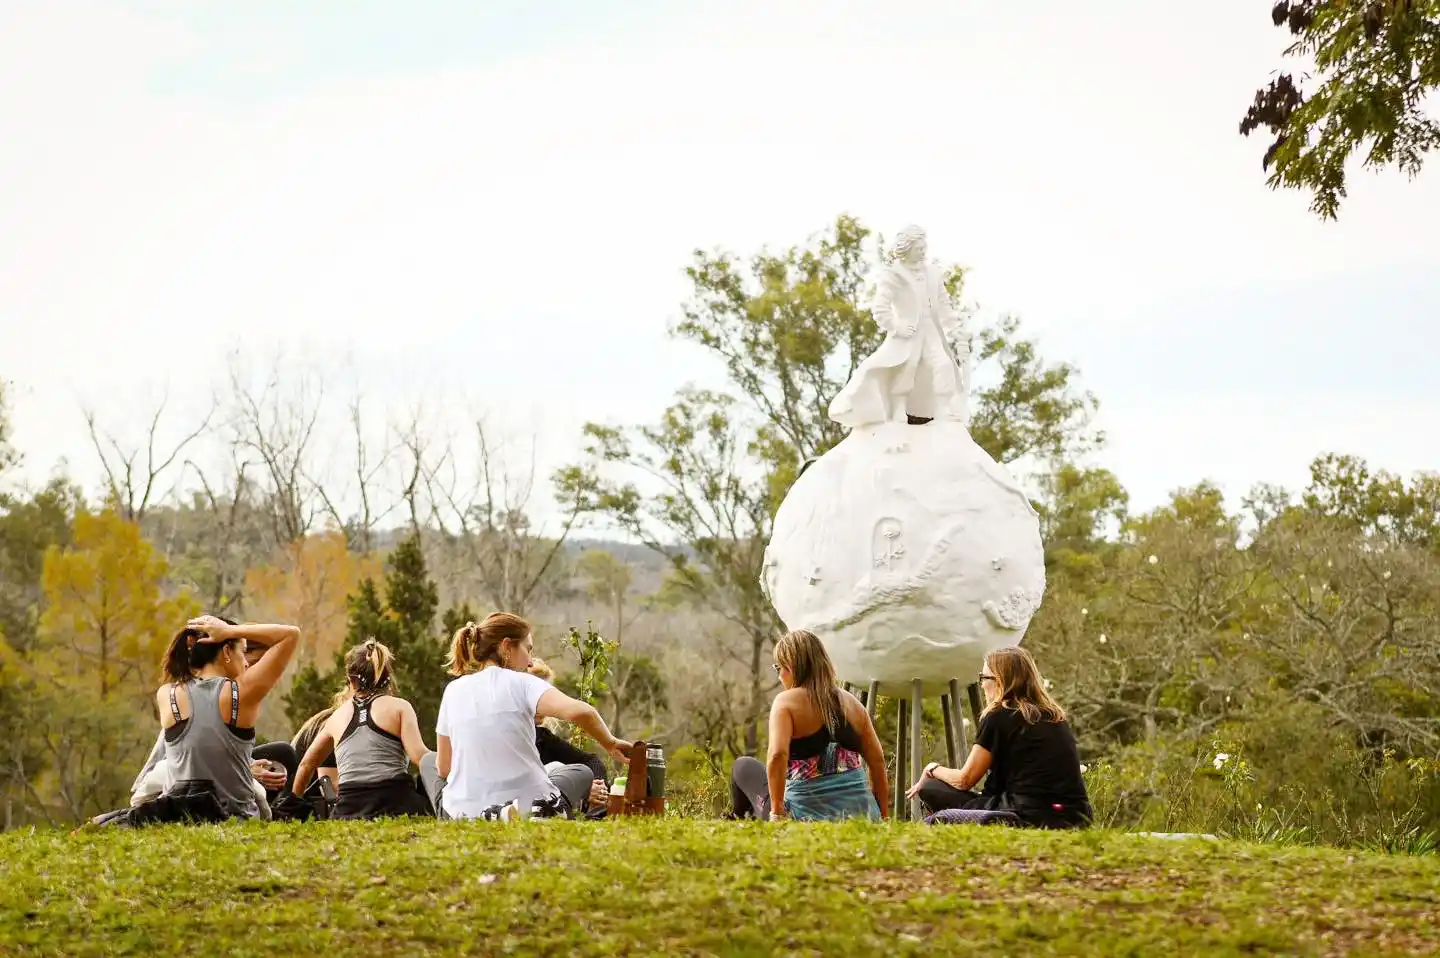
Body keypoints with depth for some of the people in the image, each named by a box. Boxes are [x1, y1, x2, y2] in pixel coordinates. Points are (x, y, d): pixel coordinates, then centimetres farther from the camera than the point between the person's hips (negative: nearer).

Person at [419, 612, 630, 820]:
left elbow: (443, 768, 7)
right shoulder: (522, 683, -7)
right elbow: (581, 712, -24)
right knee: (582, 773, 31)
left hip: (464, 813, 2)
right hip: (527, 807, -2)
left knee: (428, 762, 36)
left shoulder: (453, 690, 4)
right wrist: (610, 744, -6)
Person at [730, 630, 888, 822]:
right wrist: (882, 819, 16)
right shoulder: (852, 702, 11)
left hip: (806, 814, -6)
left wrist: (776, 813, -17)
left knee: (743, 767, 22)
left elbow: (777, 756, -21)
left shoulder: (786, 701, -6)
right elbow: (877, 761, 10)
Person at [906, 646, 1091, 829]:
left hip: (1030, 818, -7)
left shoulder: (998, 717, -3)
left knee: (931, 789, 4)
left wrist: (933, 769, 22)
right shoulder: (1054, 714, 17)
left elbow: (964, 780, 2)